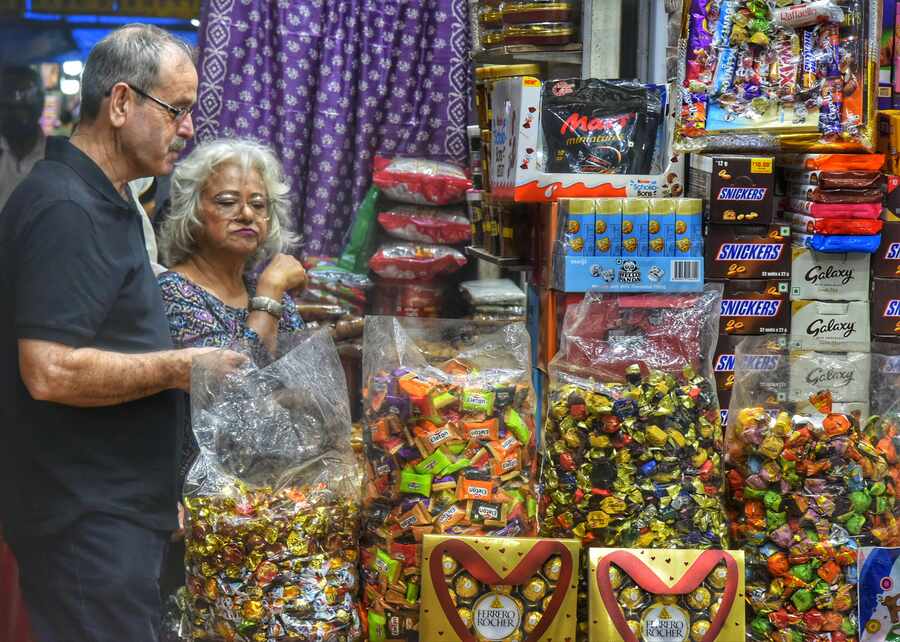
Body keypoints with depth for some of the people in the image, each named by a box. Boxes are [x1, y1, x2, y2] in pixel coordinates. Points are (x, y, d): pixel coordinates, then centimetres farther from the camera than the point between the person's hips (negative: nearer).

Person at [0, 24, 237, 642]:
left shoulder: (108, 203, 16)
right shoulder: (65, 210, -18)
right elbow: (50, 372, -26)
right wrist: (176, 368, -16)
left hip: (121, 510, 10)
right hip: (87, 522, -10)